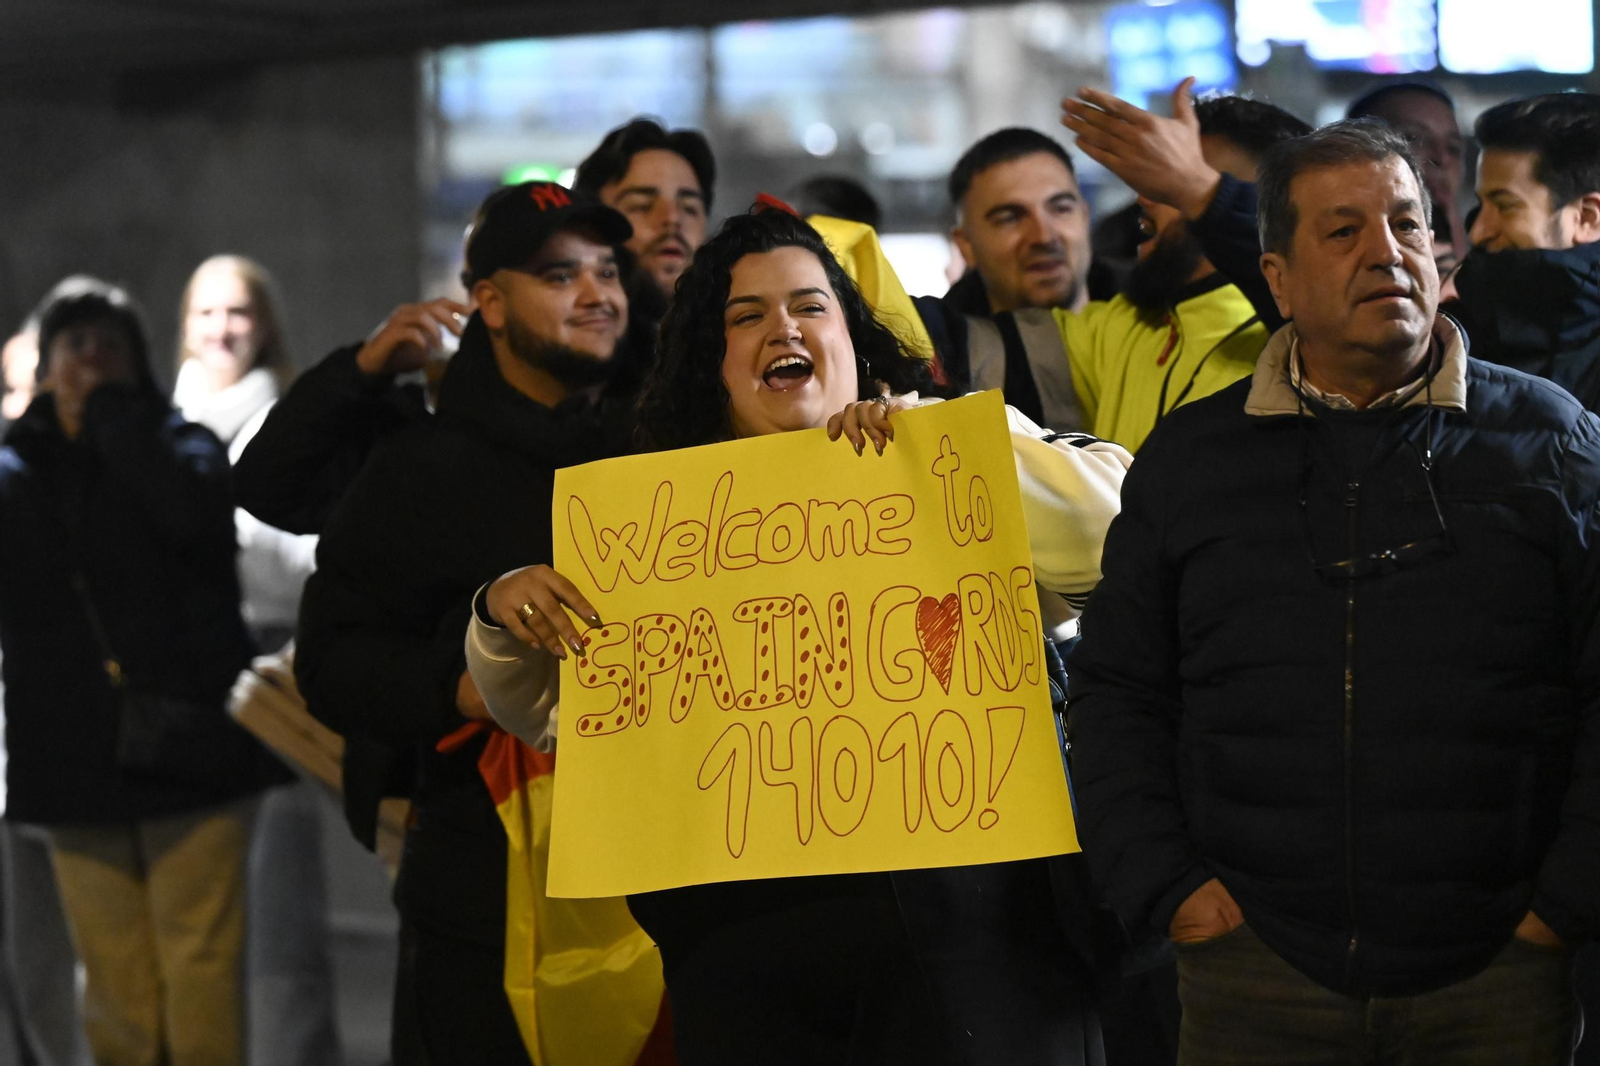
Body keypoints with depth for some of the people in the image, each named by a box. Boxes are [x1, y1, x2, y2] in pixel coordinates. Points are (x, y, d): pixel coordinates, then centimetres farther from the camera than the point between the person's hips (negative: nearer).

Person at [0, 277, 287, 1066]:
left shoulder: (179, 443, 7)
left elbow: (192, 510, -17)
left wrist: (110, 409, -7)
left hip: (186, 747, -2)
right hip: (74, 760, 3)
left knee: (200, 977, -5)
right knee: (116, 991, 5)